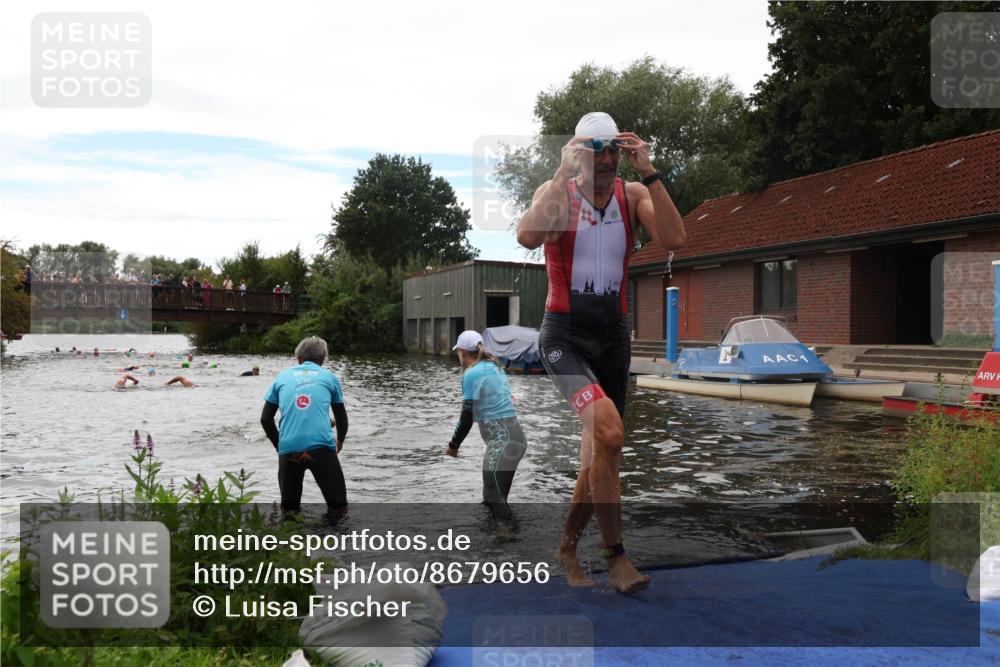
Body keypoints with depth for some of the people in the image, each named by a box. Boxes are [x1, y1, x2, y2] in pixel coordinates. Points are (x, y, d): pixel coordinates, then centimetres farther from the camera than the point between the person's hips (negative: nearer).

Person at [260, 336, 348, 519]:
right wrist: (340, 442, 39)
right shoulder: (330, 377, 15)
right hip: (321, 446, -1)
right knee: (337, 505, 11)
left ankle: (290, 513, -9)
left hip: (288, 448, 2)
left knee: (289, 505, 17)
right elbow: (341, 418, 20)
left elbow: (265, 418, 15)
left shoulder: (282, 377, 18)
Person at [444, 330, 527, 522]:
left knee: (494, 498, -9)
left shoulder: (471, 374, -9)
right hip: (515, 436, 9)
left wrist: (453, 445, 2)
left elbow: (467, 418, -10)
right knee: (496, 498, 16)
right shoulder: (494, 366, 15)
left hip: (501, 441, -9)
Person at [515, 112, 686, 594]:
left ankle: (568, 548, 29)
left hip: (613, 334, 5)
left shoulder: (633, 195, 5)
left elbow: (674, 239, -14)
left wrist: (648, 173, -16)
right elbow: (527, 236, -26)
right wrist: (565, 174, -23)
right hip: (565, 333, -5)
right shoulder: (557, 192, -4)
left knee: (599, 450, 9)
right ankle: (615, 555, -10)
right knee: (608, 432, -26)